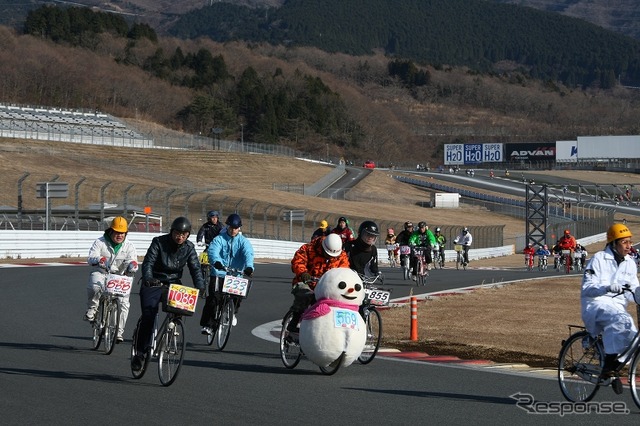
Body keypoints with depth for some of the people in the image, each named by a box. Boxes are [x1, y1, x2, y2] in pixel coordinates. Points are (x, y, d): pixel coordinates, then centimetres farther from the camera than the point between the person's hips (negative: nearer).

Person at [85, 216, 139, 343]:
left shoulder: (129, 246, 2)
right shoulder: (100, 242, -5)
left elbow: (132, 260, -10)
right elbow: (91, 258, -16)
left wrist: (133, 264, -36)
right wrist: (98, 260, -40)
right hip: (101, 272, -2)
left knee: (124, 302, -12)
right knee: (94, 287, -36)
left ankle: (118, 332, 0)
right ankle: (91, 309, -7)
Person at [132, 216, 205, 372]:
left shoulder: (189, 248, 0)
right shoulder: (159, 242, -10)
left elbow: (195, 268, -7)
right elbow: (148, 262, -20)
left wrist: (200, 287, -24)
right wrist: (148, 279, -39)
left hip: (174, 284, 3)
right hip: (154, 283, -3)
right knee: (148, 315, -17)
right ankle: (140, 352, -8)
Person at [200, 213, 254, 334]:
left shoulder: (243, 241, 4)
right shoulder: (219, 239, 0)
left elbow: (248, 254, -14)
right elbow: (212, 251, -19)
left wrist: (249, 266, -36)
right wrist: (216, 262, -42)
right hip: (219, 273, -1)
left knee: (238, 294, -15)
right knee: (213, 298, -13)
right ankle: (208, 325, -4)